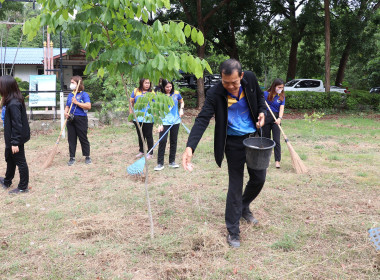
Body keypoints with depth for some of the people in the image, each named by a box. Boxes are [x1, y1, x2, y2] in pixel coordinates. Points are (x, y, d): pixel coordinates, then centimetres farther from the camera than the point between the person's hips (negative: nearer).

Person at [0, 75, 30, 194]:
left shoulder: (13, 104, -25)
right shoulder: (10, 101, 5)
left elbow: (17, 125, -26)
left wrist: (15, 143, -23)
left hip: (16, 138, -10)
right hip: (10, 138, 10)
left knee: (20, 162, 4)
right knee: (10, 159, 26)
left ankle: (23, 187, 19)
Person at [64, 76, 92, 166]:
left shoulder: (84, 94, -4)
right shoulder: (70, 95, 16)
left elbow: (88, 106, -15)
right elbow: (67, 106, 21)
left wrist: (77, 102, -17)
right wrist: (65, 112, 0)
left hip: (81, 119, -6)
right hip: (71, 120, 6)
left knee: (83, 138, 1)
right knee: (71, 139, 6)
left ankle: (87, 157, 13)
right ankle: (72, 158, 14)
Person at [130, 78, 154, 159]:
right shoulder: (136, 91, 3)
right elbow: (131, 102, 10)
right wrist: (131, 113, 6)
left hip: (148, 119, -3)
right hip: (137, 118, 3)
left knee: (148, 136, 3)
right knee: (140, 135, 16)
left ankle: (150, 153, 14)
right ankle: (141, 151, 31)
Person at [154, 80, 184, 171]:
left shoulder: (176, 93, 1)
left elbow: (182, 102, 19)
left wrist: (181, 109, -1)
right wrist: (160, 124, -16)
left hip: (175, 121, 3)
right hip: (164, 122, -3)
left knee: (174, 141, 9)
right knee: (162, 141, -9)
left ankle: (172, 162, 20)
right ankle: (160, 163, -2)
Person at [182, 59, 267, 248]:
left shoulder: (250, 79, -9)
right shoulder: (215, 94, -21)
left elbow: (260, 97, 12)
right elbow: (202, 120, -27)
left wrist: (262, 112, -8)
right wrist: (190, 147, -39)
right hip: (233, 142, -4)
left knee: (259, 178, 12)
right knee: (235, 186, -1)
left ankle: (244, 207, 43)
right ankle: (233, 232, 13)